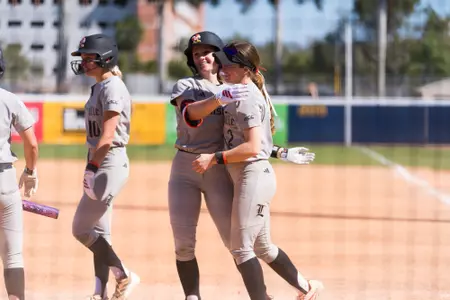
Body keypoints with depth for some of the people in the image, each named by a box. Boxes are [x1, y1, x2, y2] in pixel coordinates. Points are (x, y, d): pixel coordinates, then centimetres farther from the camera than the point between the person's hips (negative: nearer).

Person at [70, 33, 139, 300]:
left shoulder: (113, 88, -14)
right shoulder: (99, 88, 15)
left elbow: (108, 136, -21)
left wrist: (92, 167, -22)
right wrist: (92, 167, 15)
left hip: (111, 163, -10)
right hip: (99, 162, 10)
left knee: (81, 229, -8)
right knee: (98, 233, 9)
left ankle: (124, 276, 0)